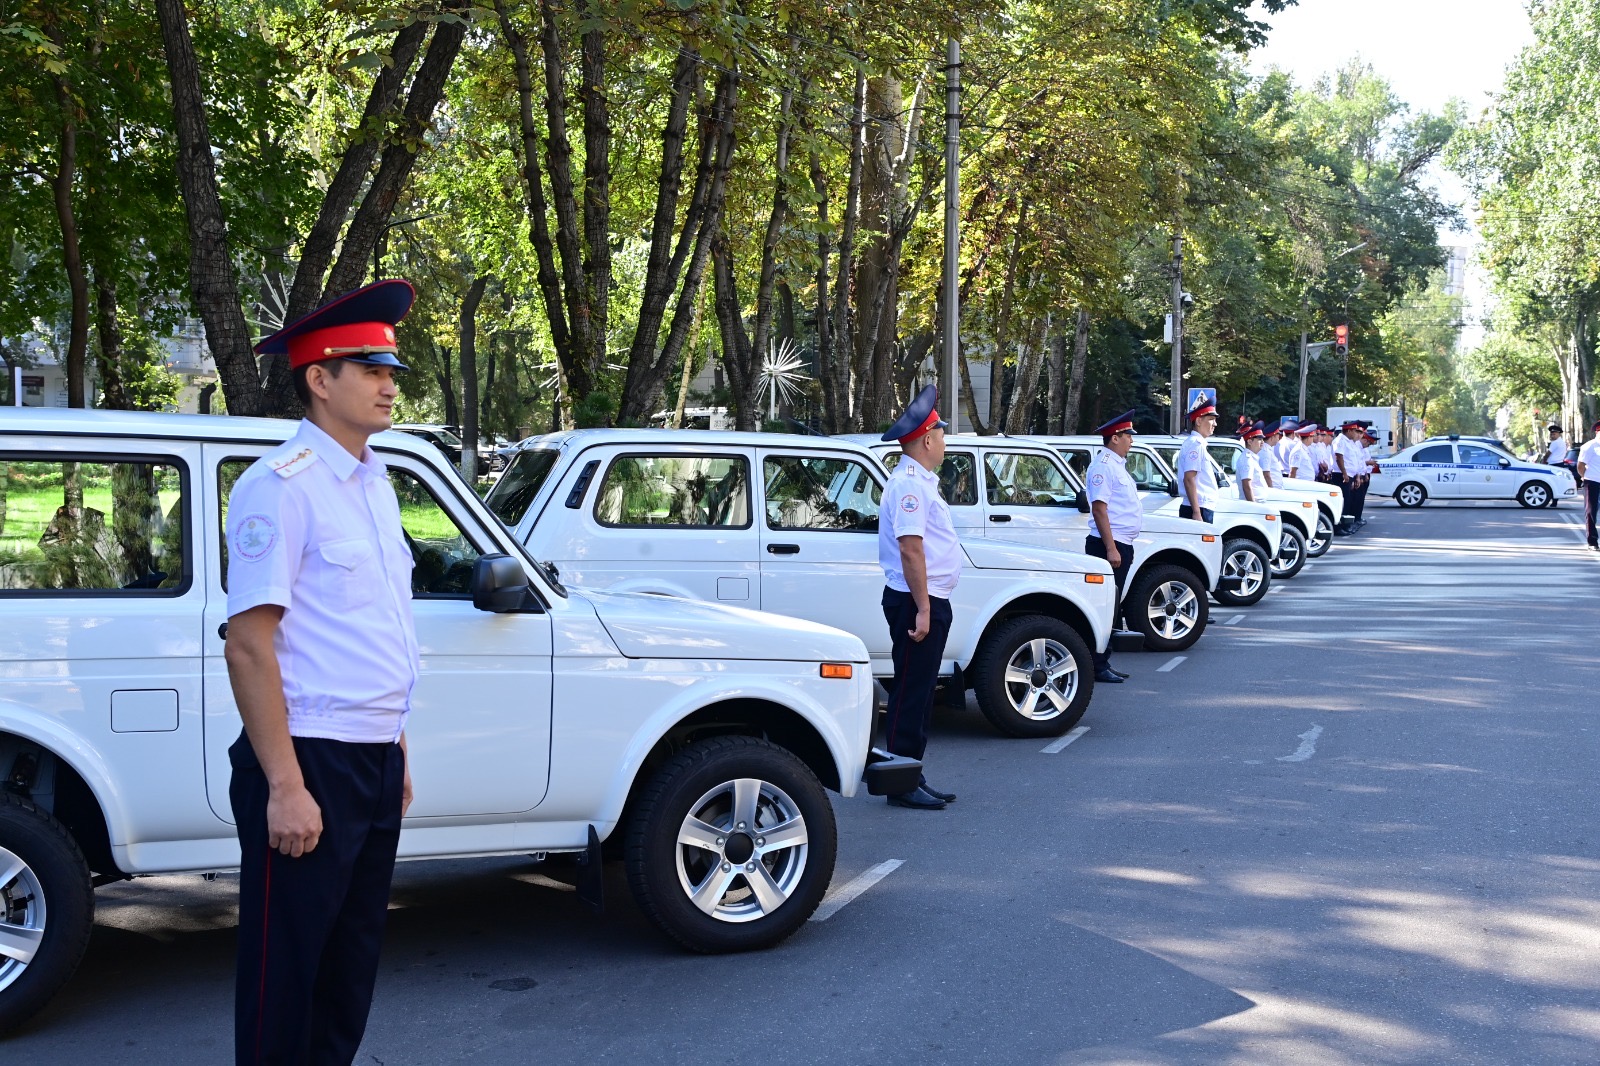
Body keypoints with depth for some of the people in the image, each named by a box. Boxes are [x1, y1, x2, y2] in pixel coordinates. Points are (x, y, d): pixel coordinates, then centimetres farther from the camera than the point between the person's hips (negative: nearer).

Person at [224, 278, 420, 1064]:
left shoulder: (374, 483, 12)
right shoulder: (282, 486, -13)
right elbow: (248, 646, -18)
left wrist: (394, 749, 16)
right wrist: (284, 786, -21)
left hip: (375, 760, 8)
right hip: (312, 763, -8)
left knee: (353, 958, 17)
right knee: (287, 971, 4)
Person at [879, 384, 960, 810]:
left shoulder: (920, 481, 16)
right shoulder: (909, 484, -16)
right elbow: (910, 549, -23)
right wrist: (922, 609, -24)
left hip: (930, 602, 10)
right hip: (917, 602, -10)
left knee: (920, 693, 14)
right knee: (910, 694, -5)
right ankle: (901, 786, 1)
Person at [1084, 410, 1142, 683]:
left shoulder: (1117, 465, 19)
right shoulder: (1103, 465, -12)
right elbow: (1099, 508, -19)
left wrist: (1122, 548, 19)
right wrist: (1111, 548, -24)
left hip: (1121, 546, 10)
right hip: (1109, 545, -10)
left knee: (1112, 607, 13)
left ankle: (1103, 663, 19)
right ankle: (1097, 666, -5)